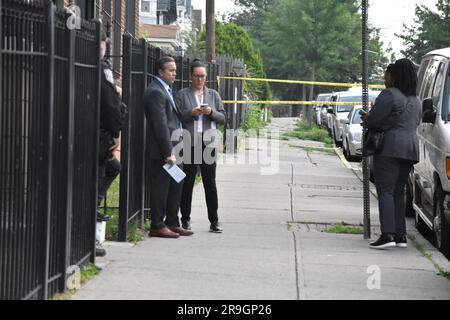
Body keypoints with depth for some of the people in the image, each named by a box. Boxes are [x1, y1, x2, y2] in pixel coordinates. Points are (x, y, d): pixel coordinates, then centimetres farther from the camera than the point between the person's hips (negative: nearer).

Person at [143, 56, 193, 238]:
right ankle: (157, 226, 4)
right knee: (160, 189, -2)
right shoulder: (155, 92, -15)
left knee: (176, 187, 14)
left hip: (173, 149, 10)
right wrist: (168, 153, -21)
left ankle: (172, 223, 23)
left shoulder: (166, 90, 18)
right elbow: (160, 125, -20)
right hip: (162, 152, -10)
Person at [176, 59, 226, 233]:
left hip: (208, 143, 2)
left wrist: (212, 112, -7)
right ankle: (185, 220, 10)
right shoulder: (182, 95, 6)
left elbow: (222, 118, 11)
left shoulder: (213, 95, 14)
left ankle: (214, 221, 5)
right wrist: (191, 113, -14)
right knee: (187, 182, 2)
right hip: (189, 143, -2)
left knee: (210, 183, 1)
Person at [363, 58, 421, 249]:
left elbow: (373, 120, -14)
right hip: (411, 149, 8)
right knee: (398, 192, 14)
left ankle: (388, 234, -19)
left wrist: (366, 120, 10)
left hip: (390, 148, -8)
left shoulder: (389, 95, -9)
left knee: (385, 191, -9)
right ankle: (400, 235, 11)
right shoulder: (415, 100, 18)